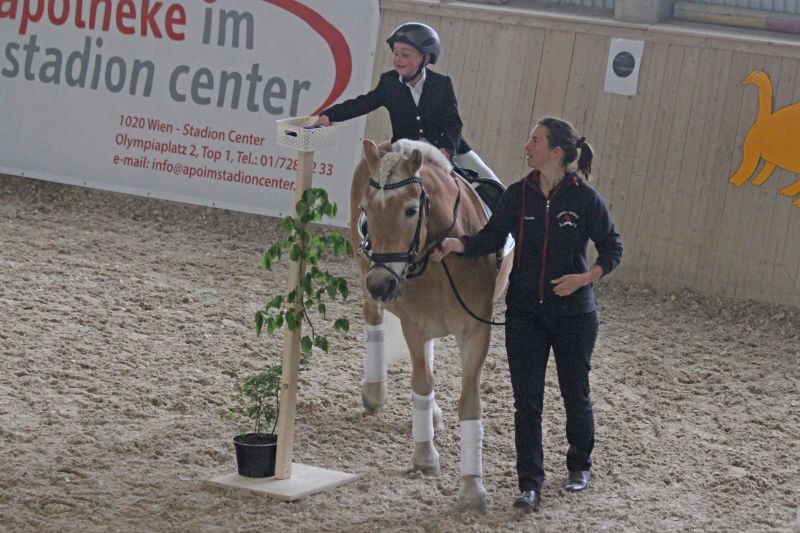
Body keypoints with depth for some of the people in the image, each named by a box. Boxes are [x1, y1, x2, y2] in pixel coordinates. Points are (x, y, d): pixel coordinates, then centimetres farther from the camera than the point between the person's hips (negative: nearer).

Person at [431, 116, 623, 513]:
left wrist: (585, 277, -19)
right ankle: (530, 484, 4)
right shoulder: (518, 195, -1)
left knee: (575, 394, 14)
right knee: (526, 401, -1)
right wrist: (456, 244, -20)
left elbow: (612, 248, -3)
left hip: (573, 313, -2)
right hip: (525, 314, 2)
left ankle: (580, 465, 37)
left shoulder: (585, 198, -9)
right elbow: (491, 238, -2)